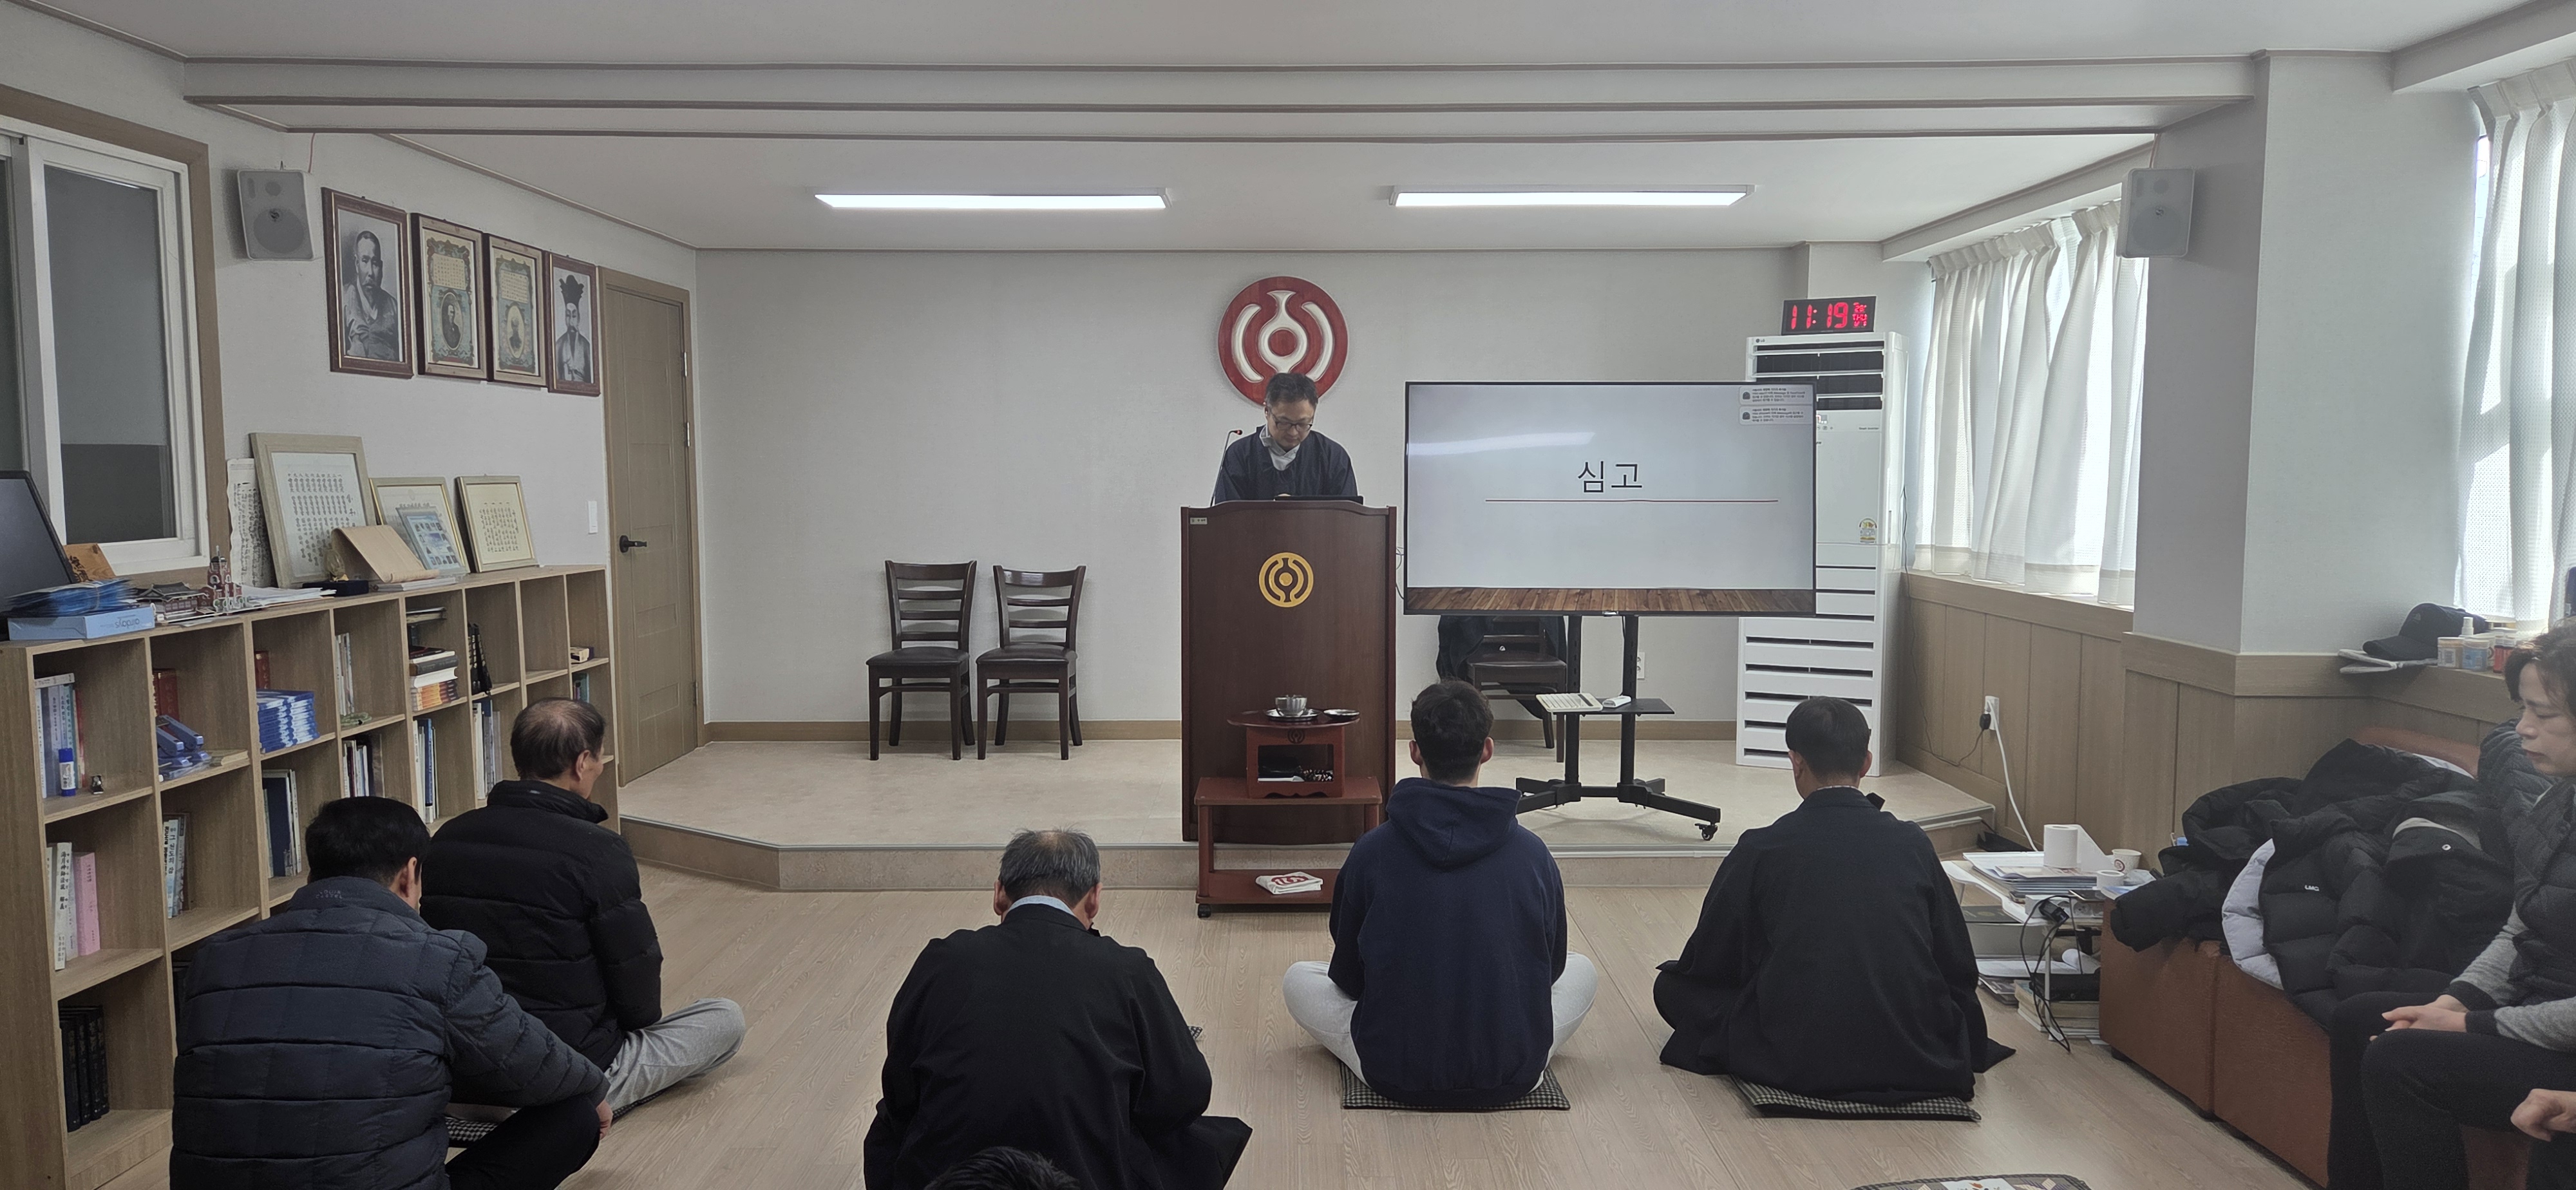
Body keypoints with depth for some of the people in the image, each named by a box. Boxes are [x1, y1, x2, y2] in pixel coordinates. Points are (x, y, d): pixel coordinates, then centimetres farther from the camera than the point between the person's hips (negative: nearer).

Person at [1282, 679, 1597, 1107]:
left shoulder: (1372, 852, -9)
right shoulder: (1533, 854, -7)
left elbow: (1348, 974, 5)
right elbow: (1551, 966, 10)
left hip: (1395, 1076, -1)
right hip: (1514, 1078, 1)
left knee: (1298, 979, 23)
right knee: (1582, 970, 28)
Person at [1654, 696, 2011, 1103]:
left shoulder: (1760, 850, -4)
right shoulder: (1912, 843, 2)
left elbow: (1708, 961, 5)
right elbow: (1960, 968, 10)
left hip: (1795, 1062, -2)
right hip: (1914, 1059, 3)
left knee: (1673, 985, 16)